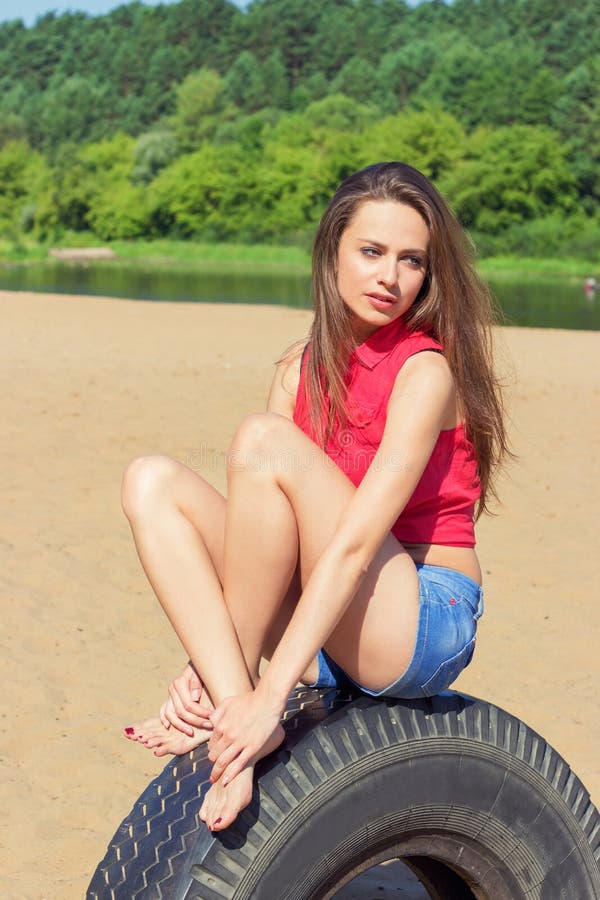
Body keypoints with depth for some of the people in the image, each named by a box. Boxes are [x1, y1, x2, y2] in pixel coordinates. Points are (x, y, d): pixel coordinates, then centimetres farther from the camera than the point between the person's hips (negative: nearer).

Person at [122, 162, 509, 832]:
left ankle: (246, 703, -16)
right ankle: (230, 697, -22)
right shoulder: (300, 372, 8)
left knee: (264, 440, -24)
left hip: (426, 624, -7)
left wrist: (269, 696, -29)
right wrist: (204, 666, -12)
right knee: (152, 482, -6)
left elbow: (355, 543, -23)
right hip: (328, 630, 7)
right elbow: (268, 524, 2)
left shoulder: (427, 370, -12)